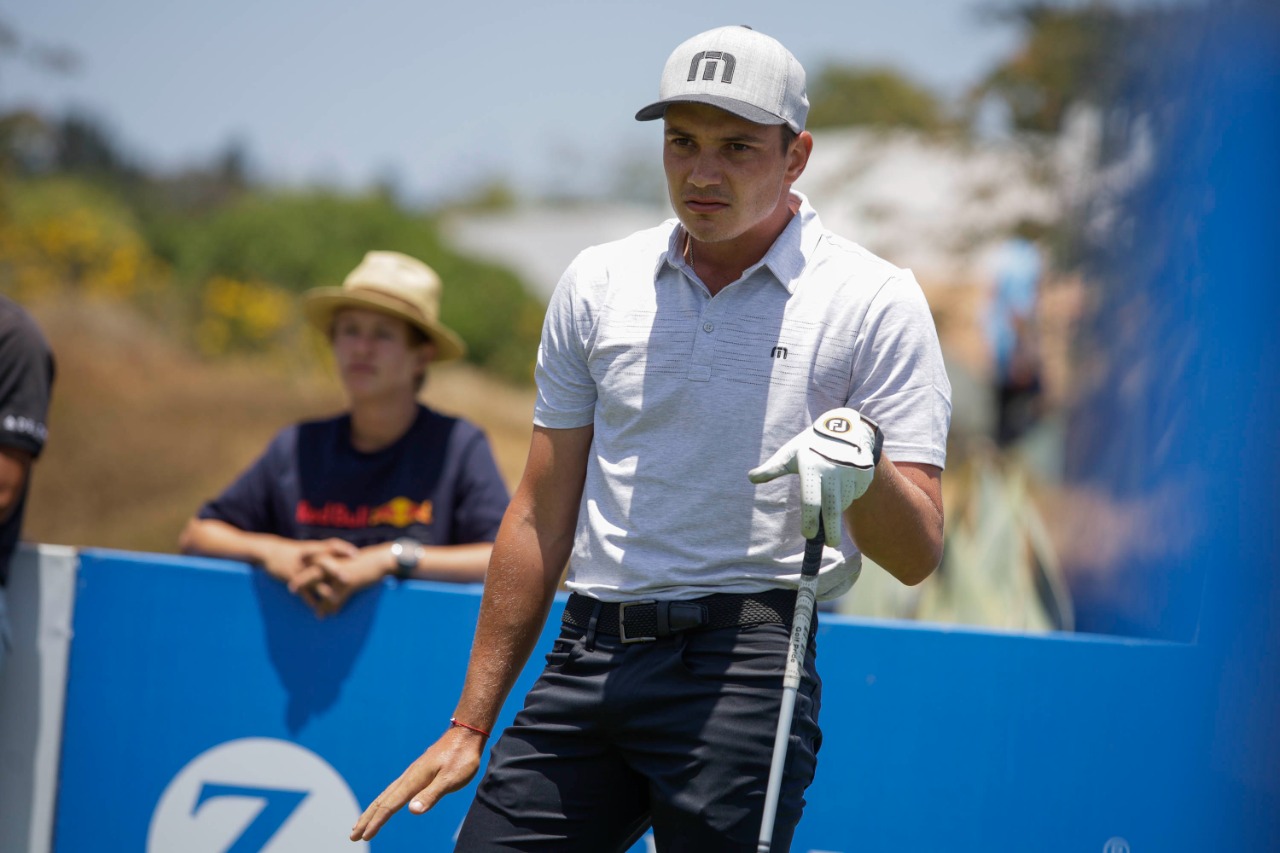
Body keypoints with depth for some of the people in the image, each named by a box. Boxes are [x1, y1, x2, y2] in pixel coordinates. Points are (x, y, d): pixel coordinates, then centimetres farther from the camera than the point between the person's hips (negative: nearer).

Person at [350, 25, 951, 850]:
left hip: (743, 672, -4)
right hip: (586, 655, 4)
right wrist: (470, 726, 14)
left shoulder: (874, 300, 0)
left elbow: (918, 554, -4)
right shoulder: (598, 282, 12)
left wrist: (864, 469, -27)